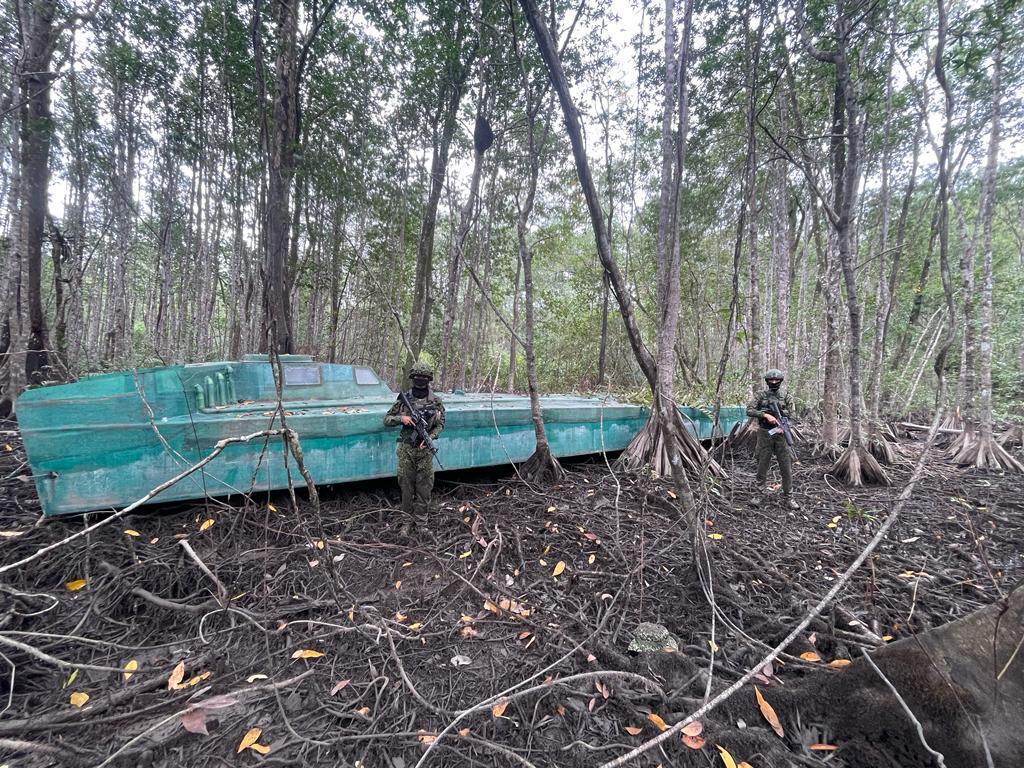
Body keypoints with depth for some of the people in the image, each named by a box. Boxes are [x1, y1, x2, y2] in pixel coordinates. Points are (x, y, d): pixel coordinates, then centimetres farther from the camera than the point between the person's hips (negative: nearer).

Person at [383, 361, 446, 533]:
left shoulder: (436, 401, 1)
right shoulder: (403, 399, 1)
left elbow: (440, 424, 5)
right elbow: (386, 419, 6)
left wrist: (429, 438, -12)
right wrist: (401, 418, -14)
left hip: (425, 449, 0)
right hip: (406, 449, 0)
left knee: (424, 486, 5)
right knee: (406, 485, 7)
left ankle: (421, 520, 17)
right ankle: (408, 519, 20)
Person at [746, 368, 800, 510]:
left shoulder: (786, 396, 5)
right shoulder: (761, 395, 2)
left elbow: (790, 415, 3)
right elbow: (749, 410, -7)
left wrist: (782, 426, -14)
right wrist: (766, 415, -19)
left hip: (781, 434, 1)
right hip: (765, 434, -1)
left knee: (787, 468, -2)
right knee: (763, 463, 8)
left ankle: (788, 498, 5)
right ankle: (761, 489, 33)